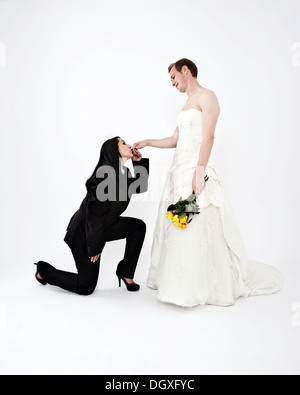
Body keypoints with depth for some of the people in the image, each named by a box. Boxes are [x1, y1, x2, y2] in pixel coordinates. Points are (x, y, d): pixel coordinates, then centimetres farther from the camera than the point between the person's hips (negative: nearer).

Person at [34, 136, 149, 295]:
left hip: (103, 226, 9)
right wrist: (95, 246, -24)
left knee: (138, 226, -3)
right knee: (86, 287, 0)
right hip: (84, 233, -8)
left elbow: (140, 187, 15)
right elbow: (95, 209, -28)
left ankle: (125, 271, 9)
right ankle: (44, 271, 22)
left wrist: (139, 162, 2)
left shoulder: (123, 172, 0)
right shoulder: (106, 172, -27)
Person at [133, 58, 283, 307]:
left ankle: (202, 286, 4)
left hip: (196, 170, -9)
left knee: (198, 226, -8)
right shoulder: (188, 103, 24)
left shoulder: (207, 97, -2)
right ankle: (183, 280, 17)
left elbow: (208, 137, -14)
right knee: (178, 226, 7)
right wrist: (147, 142, 21)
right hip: (180, 170, 9)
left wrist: (199, 171, -22)